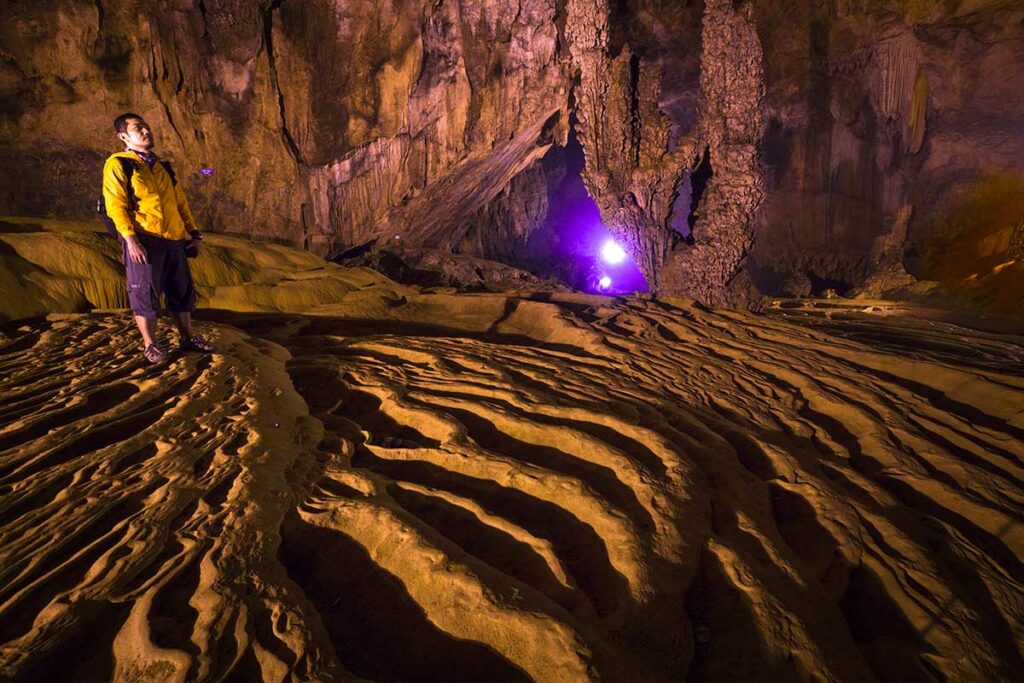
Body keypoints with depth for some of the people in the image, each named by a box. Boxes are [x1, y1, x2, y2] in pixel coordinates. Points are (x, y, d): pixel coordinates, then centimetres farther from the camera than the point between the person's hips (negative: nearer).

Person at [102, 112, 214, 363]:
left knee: (182, 291, 10)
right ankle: (150, 345, 11)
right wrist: (130, 238, -18)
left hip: (173, 240, 6)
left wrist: (193, 232, 14)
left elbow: (181, 203, 22)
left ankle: (188, 338, 23)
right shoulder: (118, 165, 0)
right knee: (145, 292, 0)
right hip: (143, 240, -6)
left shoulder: (163, 167, 20)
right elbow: (115, 205, -8)